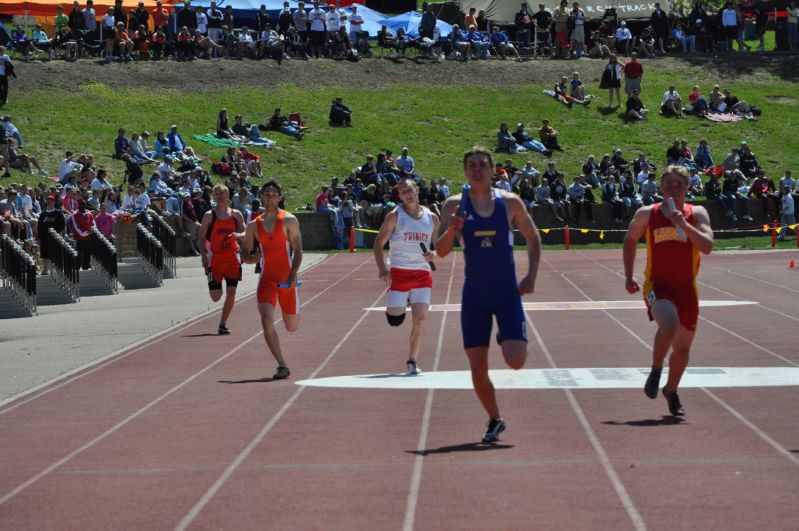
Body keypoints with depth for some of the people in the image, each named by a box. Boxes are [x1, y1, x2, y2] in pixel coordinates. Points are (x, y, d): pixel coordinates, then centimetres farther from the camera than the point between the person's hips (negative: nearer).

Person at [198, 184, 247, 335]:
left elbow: (246, 233, 4)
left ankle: (222, 324, 4)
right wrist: (204, 256, -12)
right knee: (216, 297, -5)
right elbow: (202, 237, 1)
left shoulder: (236, 214, 6)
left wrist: (237, 235, -19)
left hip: (232, 259, 2)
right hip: (215, 259, -2)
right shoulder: (209, 215, 1)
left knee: (231, 293, -6)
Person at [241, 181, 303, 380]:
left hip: (286, 278, -2)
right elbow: (245, 254, 13)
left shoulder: (289, 220, -2)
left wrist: (294, 273, -20)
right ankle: (282, 366, -15)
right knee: (266, 320, -18)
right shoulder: (254, 225, 8)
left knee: (292, 327, 6)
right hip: (266, 278, 2)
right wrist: (253, 258, -11)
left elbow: (298, 250, -6)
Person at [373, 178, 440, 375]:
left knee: (420, 318, -7)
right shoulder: (395, 216, -1)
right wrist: (382, 268, -14)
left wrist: (434, 255, -4)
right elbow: (378, 243, 0)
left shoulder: (431, 218, 9)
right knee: (394, 317, -8)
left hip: (422, 274, 2)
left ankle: (413, 361, 4)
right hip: (399, 272, -2)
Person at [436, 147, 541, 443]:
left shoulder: (510, 202, 0)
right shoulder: (455, 205, 0)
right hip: (475, 294, 1)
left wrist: (531, 277, 3)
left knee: (516, 361, -12)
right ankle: (494, 420, 20)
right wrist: (452, 231, -25)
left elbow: (533, 238, 13)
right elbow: (441, 251, -5)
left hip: (507, 293, 0)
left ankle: (507, 339, 24)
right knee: (478, 367, -2)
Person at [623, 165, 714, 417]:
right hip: (657, 285, -2)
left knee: (682, 347, 11)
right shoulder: (646, 214, 1)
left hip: (686, 287, 2)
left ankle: (671, 391, 38)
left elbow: (707, 247, -13)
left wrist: (684, 224, -24)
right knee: (669, 325, -32)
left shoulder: (696, 214, 1)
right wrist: (629, 276, 12)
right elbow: (630, 240, 17)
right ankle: (656, 370, -6)